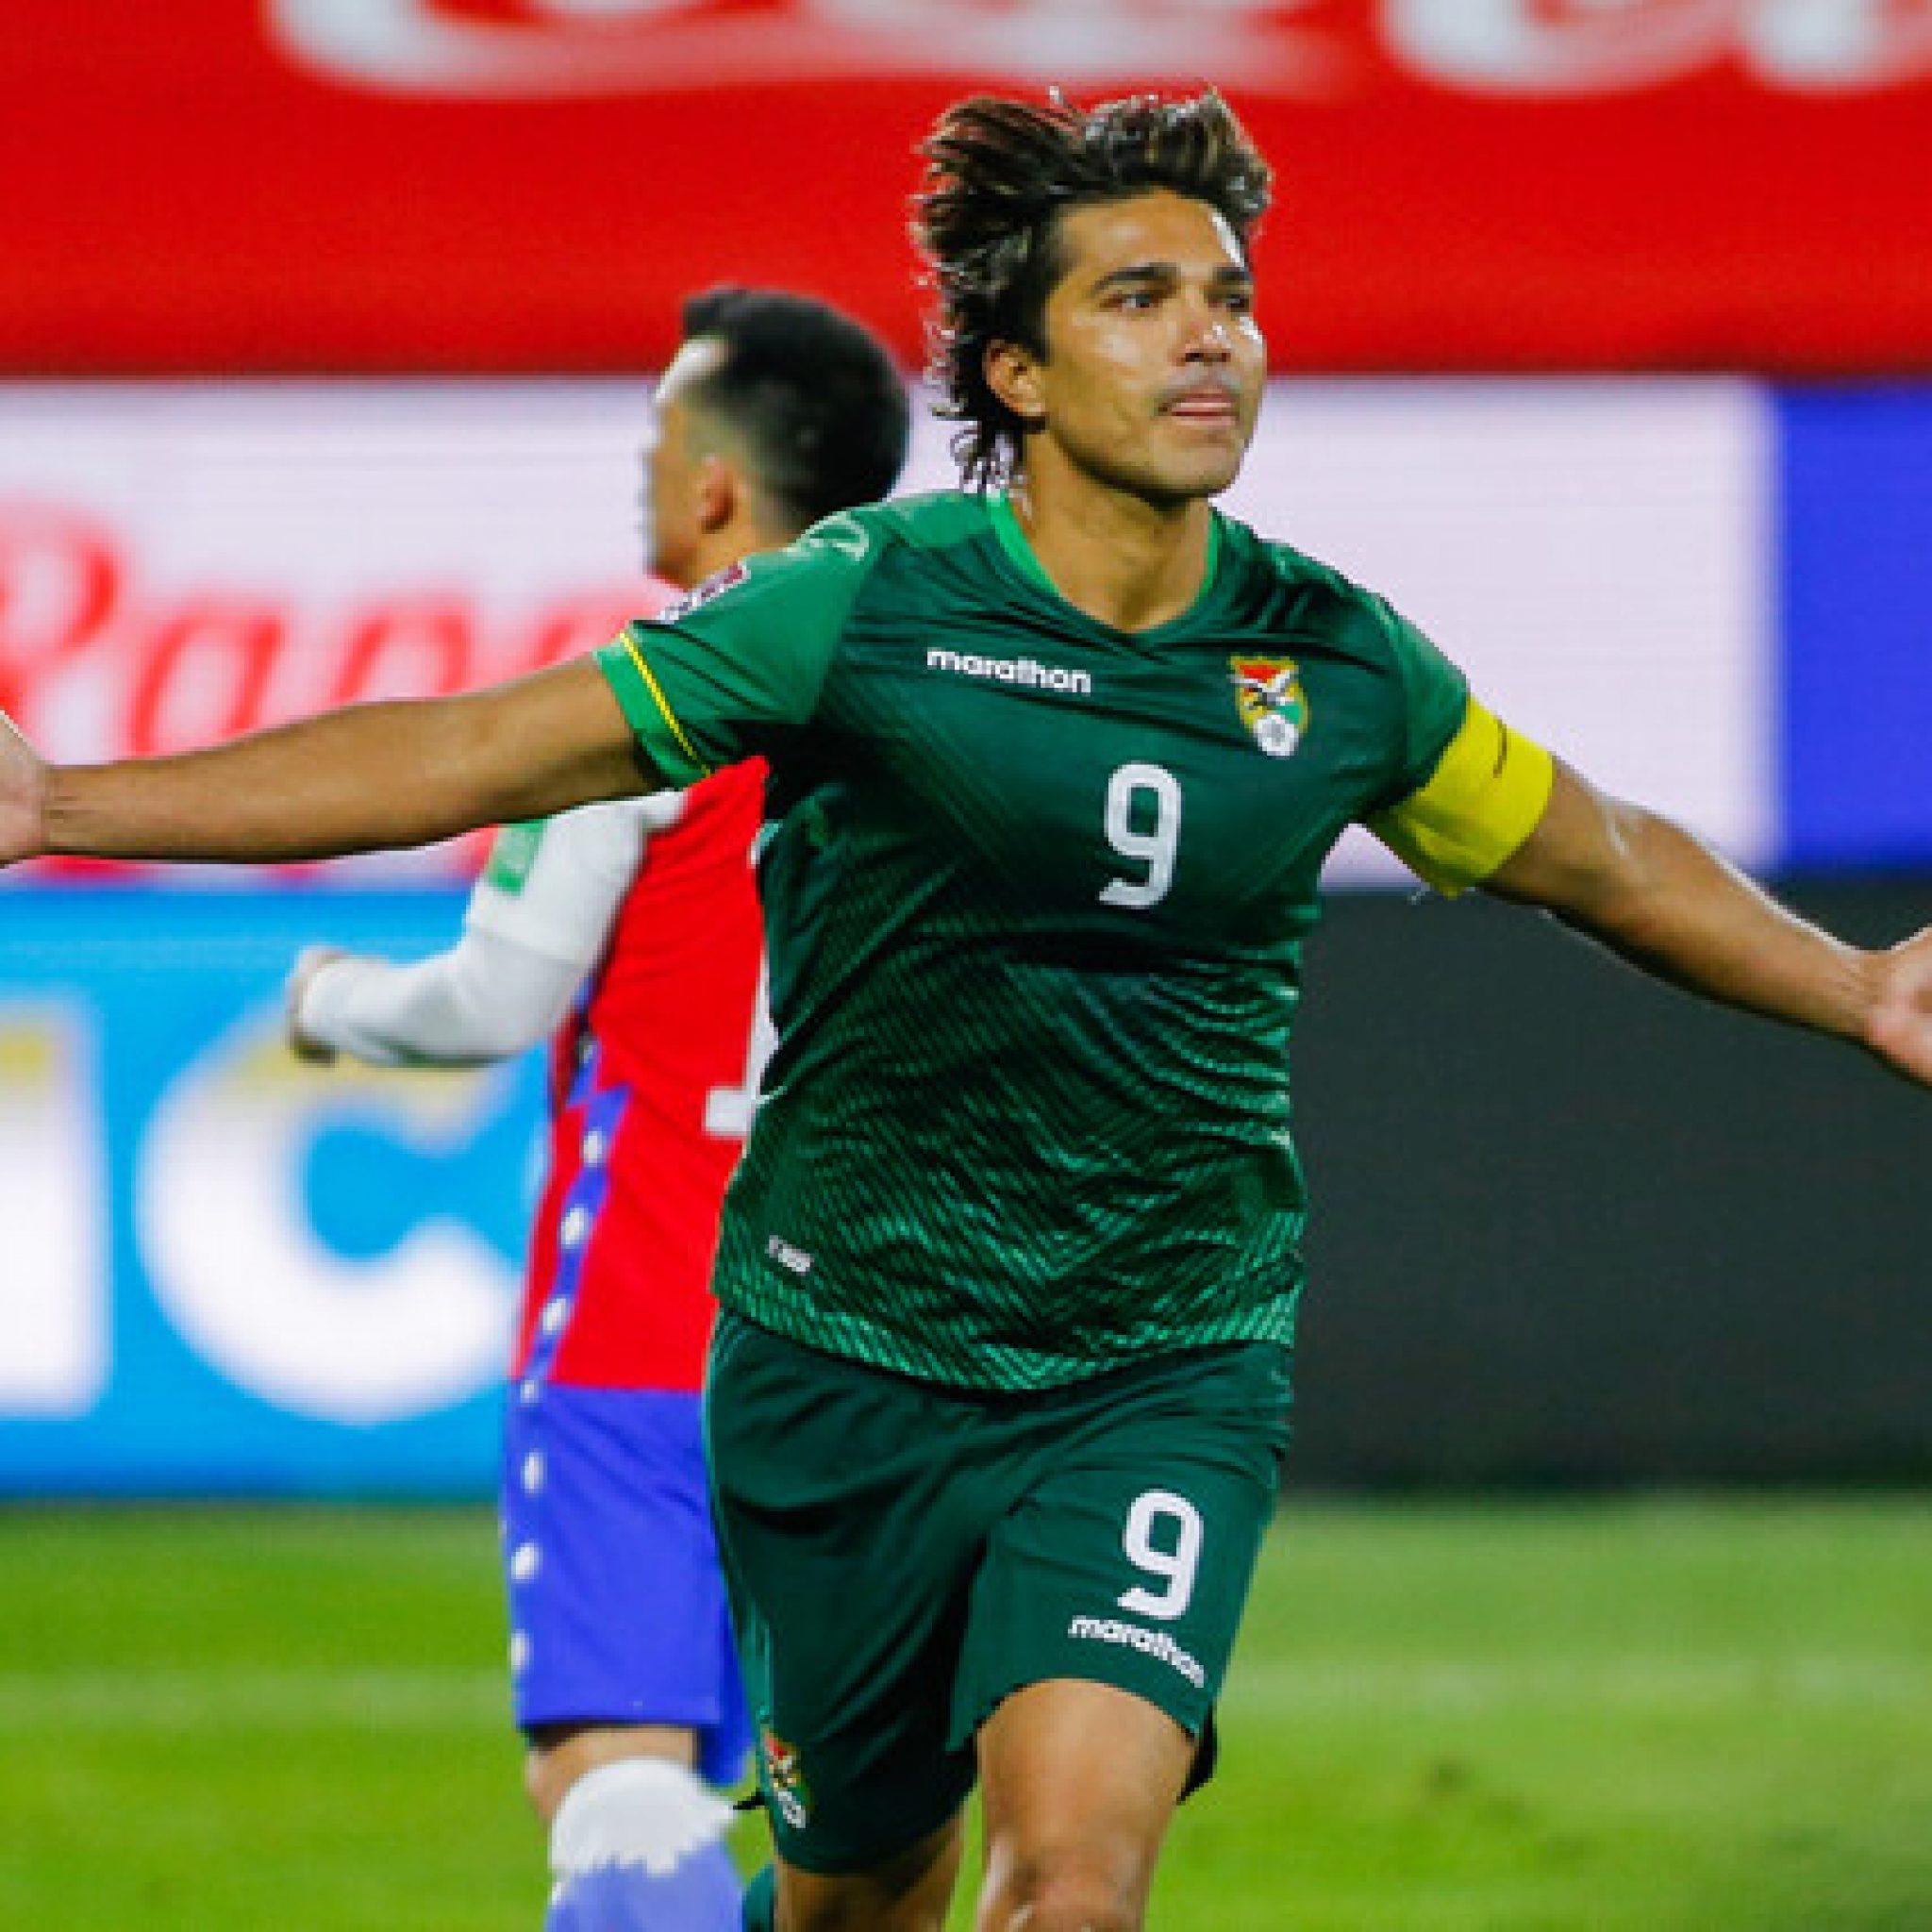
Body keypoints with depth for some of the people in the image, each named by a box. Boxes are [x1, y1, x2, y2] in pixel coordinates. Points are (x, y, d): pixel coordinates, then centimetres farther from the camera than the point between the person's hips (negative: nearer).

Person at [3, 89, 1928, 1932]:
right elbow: (483, 752, -10)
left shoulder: (1333, 659, 0)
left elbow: (1605, 858, 19)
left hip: (1167, 1375, 1)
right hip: (847, 1367, -1)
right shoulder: (864, 608, -10)